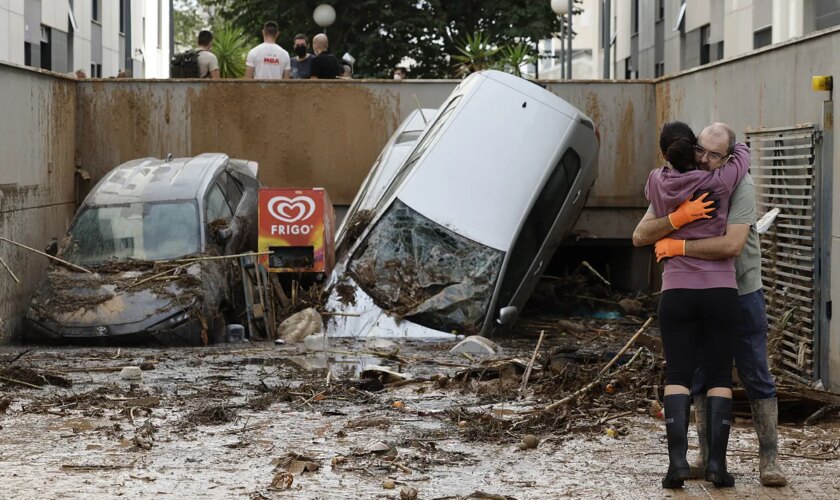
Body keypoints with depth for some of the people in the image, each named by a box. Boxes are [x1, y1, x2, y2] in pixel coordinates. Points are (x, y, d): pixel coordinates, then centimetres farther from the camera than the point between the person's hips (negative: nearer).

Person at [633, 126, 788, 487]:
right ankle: (708, 457, 15)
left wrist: (678, 246, -27)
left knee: (756, 375, -1)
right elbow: (640, 237, -18)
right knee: (701, 376, 7)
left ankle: (769, 458, 6)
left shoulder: (740, 186, -21)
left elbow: (732, 245, -33)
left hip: (742, 293, -4)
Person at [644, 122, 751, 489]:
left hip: (677, 292, 1)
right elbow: (741, 153, 14)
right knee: (720, 376, 4)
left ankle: (678, 459, -11)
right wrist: (727, 141, 31)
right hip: (721, 292, -1)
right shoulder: (718, 182, -6)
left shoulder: (657, 183, 1)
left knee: (678, 375, 3)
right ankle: (717, 462, -2)